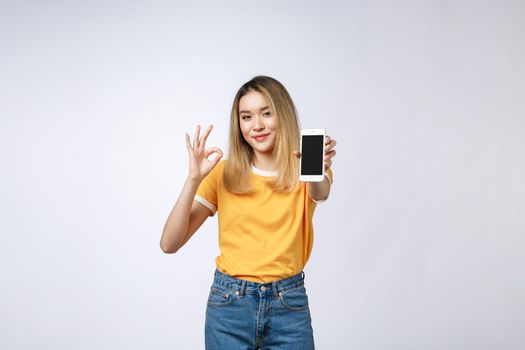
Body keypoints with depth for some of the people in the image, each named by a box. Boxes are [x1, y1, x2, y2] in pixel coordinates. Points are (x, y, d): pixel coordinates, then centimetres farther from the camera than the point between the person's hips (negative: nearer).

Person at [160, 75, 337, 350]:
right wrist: (194, 178, -19)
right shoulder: (224, 173, -2)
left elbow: (320, 193, -27)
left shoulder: (303, 173, -2)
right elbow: (169, 244, -8)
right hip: (229, 304, 1)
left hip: (289, 306, 0)